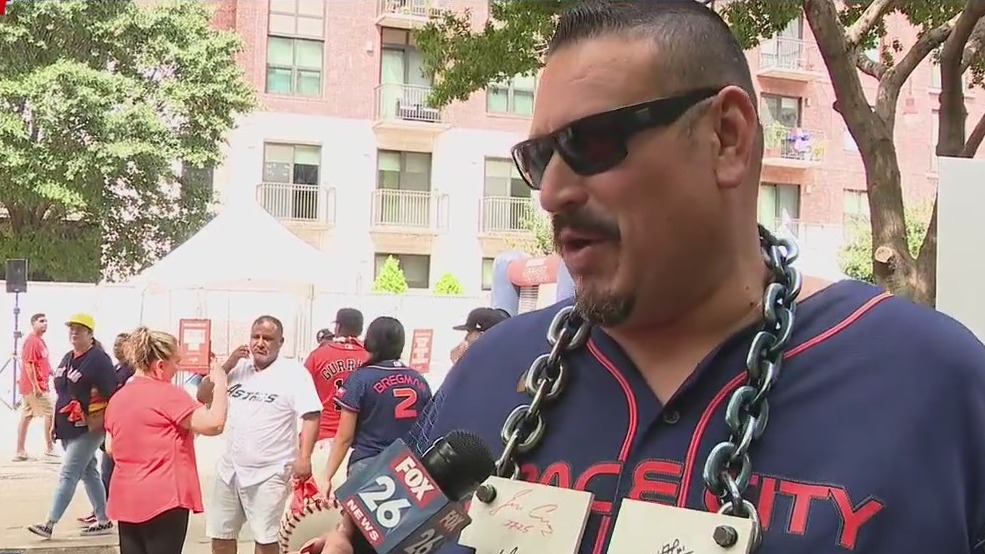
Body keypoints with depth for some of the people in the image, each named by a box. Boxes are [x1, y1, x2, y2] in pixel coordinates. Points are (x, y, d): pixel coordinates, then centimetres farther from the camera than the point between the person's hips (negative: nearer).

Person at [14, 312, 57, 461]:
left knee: (26, 416, 10)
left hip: (38, 386, 10)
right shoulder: (31, 341, -14)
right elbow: (28, 364, -20)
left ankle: (20, 452, 13)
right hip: (34, 386, -10)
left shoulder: (40, 341, 15)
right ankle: (49, 449, -3)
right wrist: (35, 386, -24)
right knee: (50, 413, -7)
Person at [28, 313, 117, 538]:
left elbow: (112, 395, -15)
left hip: (88, 429, -9)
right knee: (89, 473, 13)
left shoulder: (99, 359, -12)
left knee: (68, 474, -11)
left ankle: (49, 524, -12)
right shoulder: (67, 359, 15)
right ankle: (104, 520, 21)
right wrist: (56, 423, 21)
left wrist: (103, 424, -15)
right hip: (67, 428, 9)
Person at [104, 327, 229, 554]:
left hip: (126, 499, 7)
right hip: (163, 500, -7)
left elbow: (111, 448, 18)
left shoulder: (117, 398, 11)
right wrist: (219, 384, -6)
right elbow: (213, 424, -18)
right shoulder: (168, 394, -12)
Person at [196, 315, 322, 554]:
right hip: (230, 468, 6)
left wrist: (304, 458, -23)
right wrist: (227, 365, -5)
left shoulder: (294, 373, -10)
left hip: (269, 472, -6)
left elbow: (311, 416, -14)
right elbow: (203, 397, 7)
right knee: (220, 535, 15)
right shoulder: (238, 367, 7)